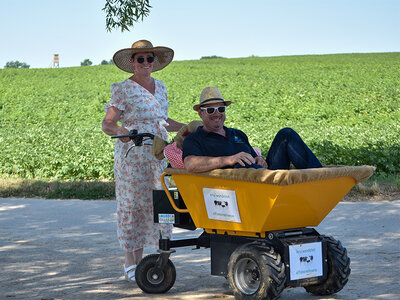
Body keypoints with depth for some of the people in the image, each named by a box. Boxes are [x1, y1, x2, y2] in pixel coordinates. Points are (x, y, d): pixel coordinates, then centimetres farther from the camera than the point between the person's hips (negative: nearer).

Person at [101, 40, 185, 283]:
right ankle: (131, 263, 6)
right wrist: (119, 130, -27)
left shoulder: (160, 87, 16)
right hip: (131, 155, -5)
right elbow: (107, 123, -6)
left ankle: (140, 259, 9)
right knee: (132, 205, -2)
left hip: (159, 155, 5)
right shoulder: (123, 89, -2)